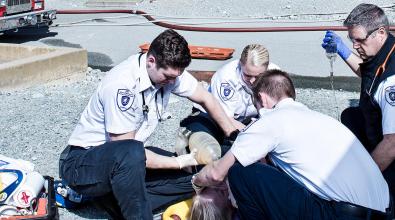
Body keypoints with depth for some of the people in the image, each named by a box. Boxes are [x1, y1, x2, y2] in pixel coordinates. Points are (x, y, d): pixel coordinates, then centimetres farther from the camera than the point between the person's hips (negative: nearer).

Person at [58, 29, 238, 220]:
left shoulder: (169, 70, -7)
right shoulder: (122, 87, -29)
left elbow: (206, 99, 9)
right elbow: (126, 148, -25)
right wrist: (179, 162, -20)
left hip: (122, 162, 8)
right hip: (81, 162, -8)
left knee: (191, 180, -7)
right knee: (131, 153, -41)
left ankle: (116, 199, -5)